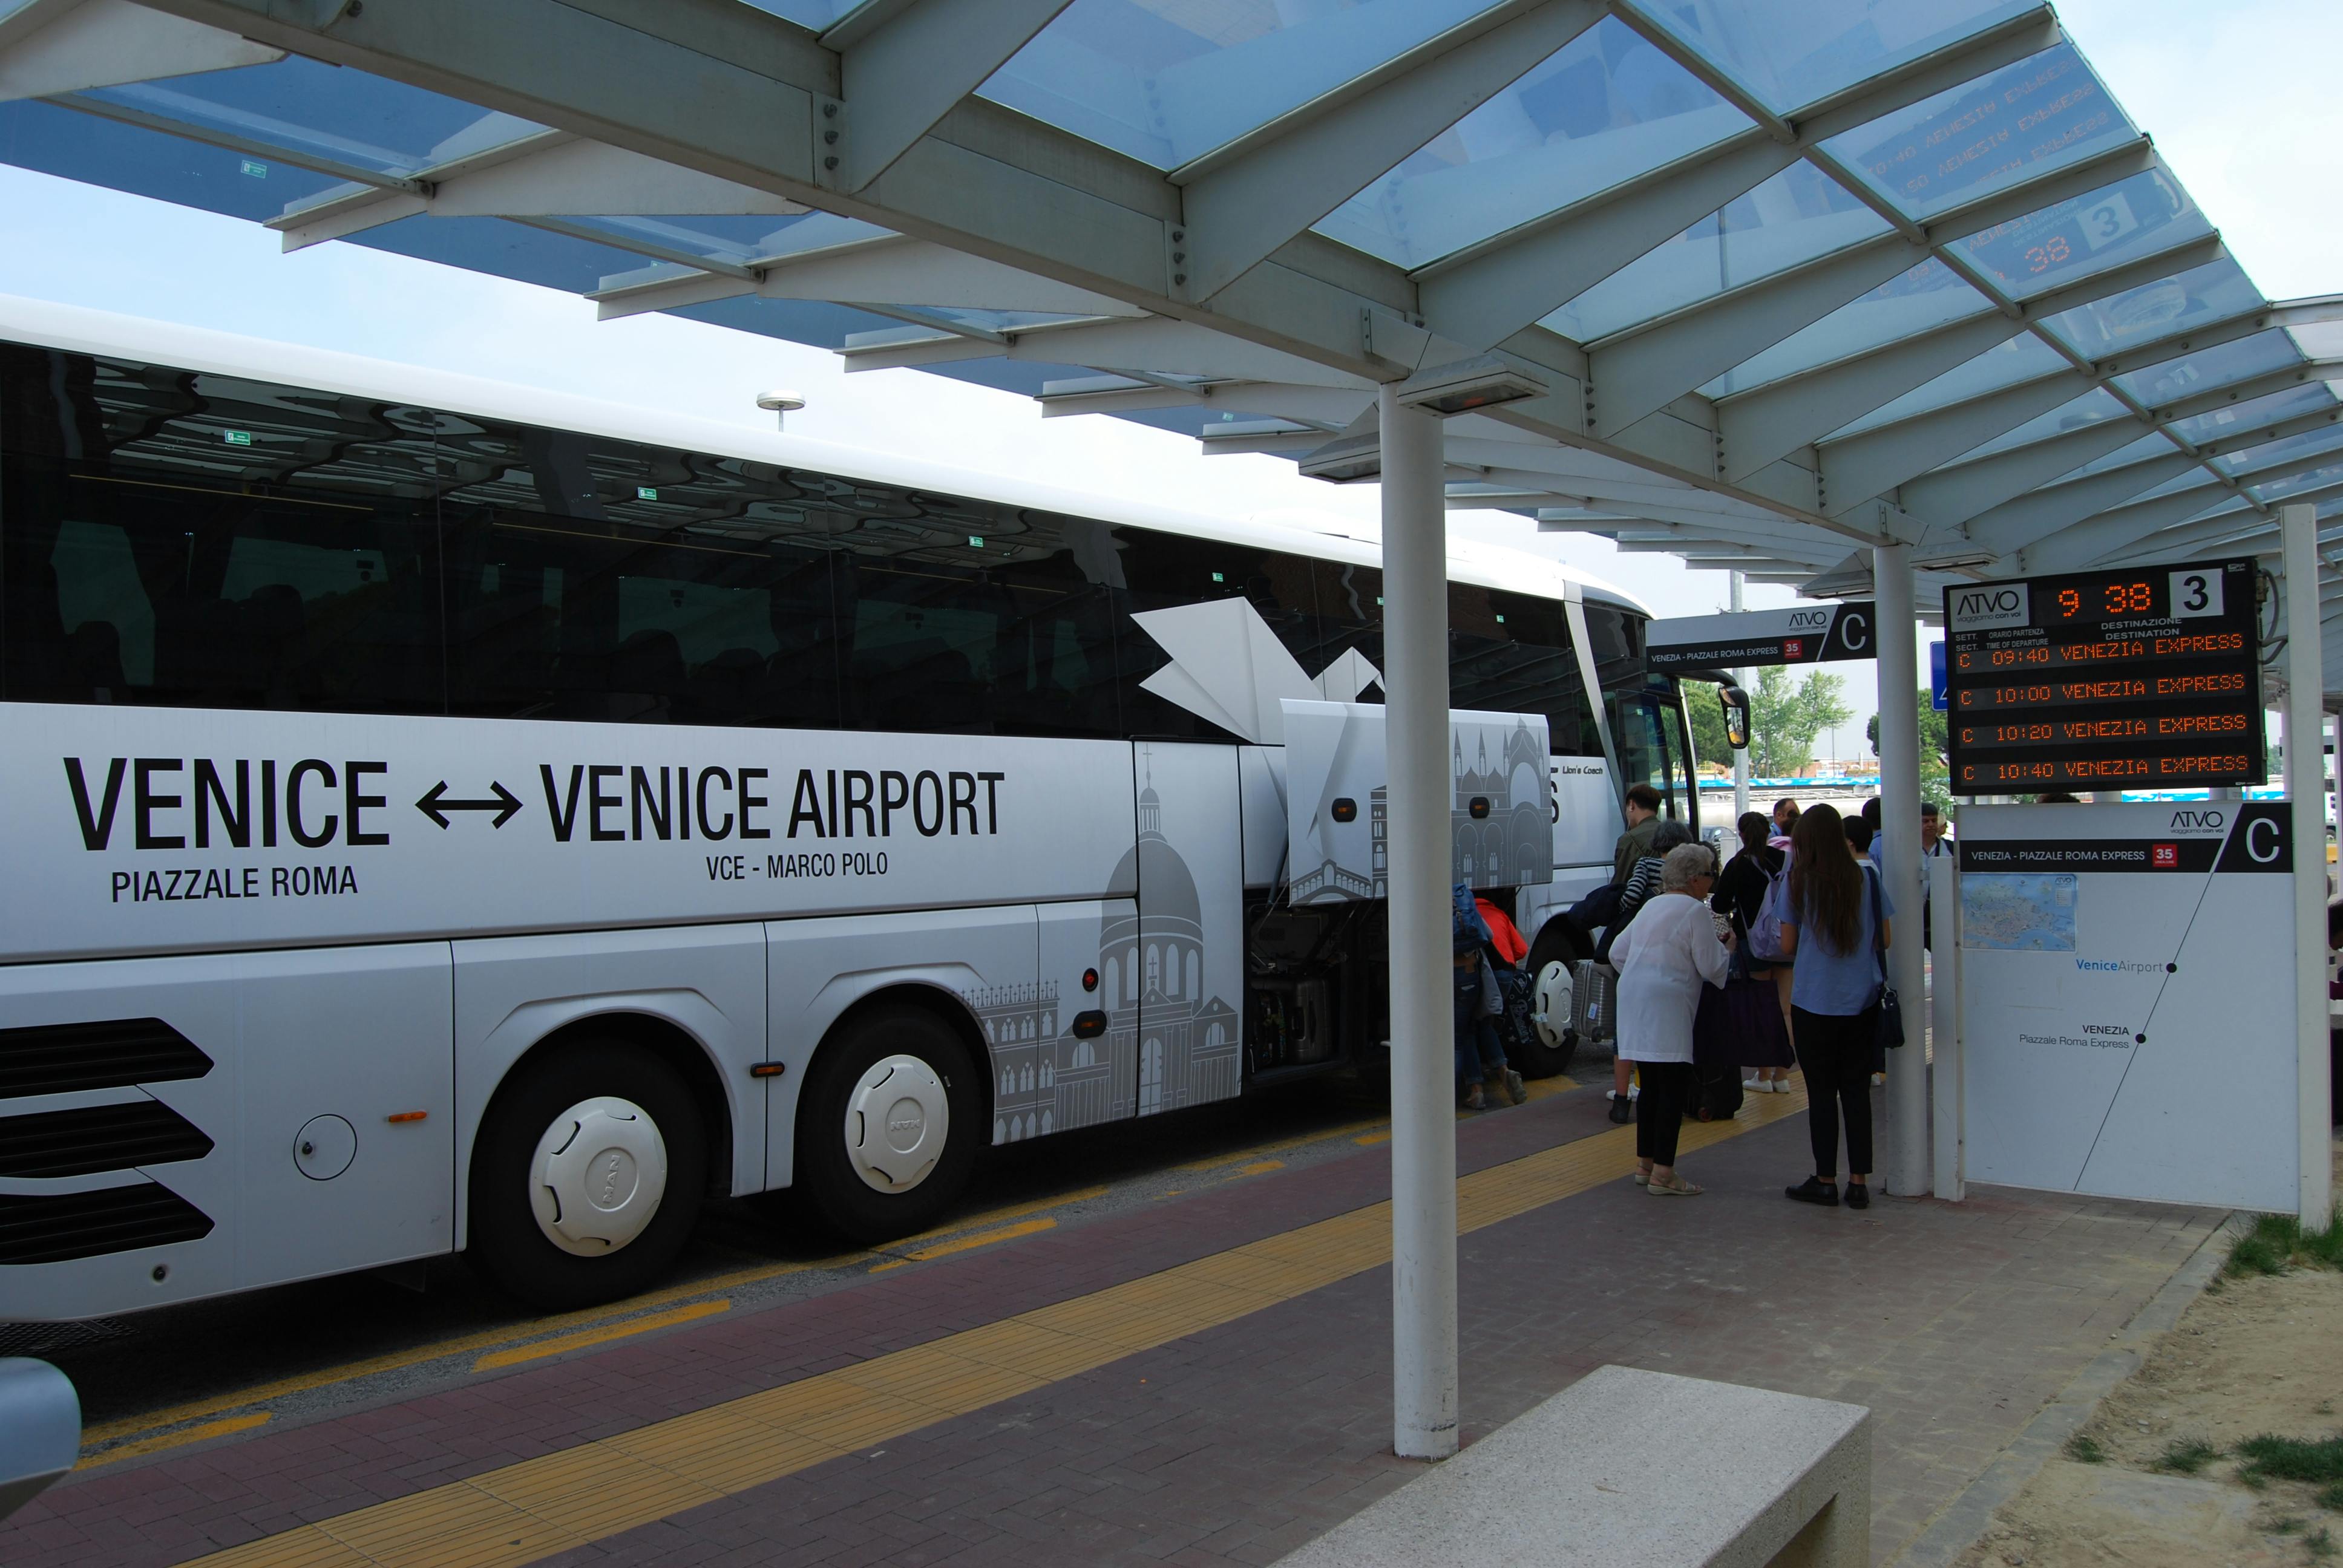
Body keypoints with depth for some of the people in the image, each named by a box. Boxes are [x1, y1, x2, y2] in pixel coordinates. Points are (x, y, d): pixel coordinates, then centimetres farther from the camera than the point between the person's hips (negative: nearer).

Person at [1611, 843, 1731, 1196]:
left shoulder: (1652, 905, 19)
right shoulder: (1695, 910, -7)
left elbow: (1618, 950, 22)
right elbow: (1710, 967, -7)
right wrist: (1724, 945, 11)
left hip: (1634, 1000, 9)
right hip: (1666, 1005, -9)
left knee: (1652, 1086, 15)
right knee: (1675, 1088, -7)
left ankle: (1645, 1164, 20)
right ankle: (1663, 1174, -9)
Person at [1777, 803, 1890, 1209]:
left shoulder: (1798, 883, -8)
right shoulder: (1866, 879, -2)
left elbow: (1787, 946, -5)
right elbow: (1884, 939, 2)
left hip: (1813, 1004, -2)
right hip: (1862, 1003, 2)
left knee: (1821, 1091, 6)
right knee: (1857, 1090, 10)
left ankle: (1825, 1180, 12)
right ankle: (1859, 1182, 12)